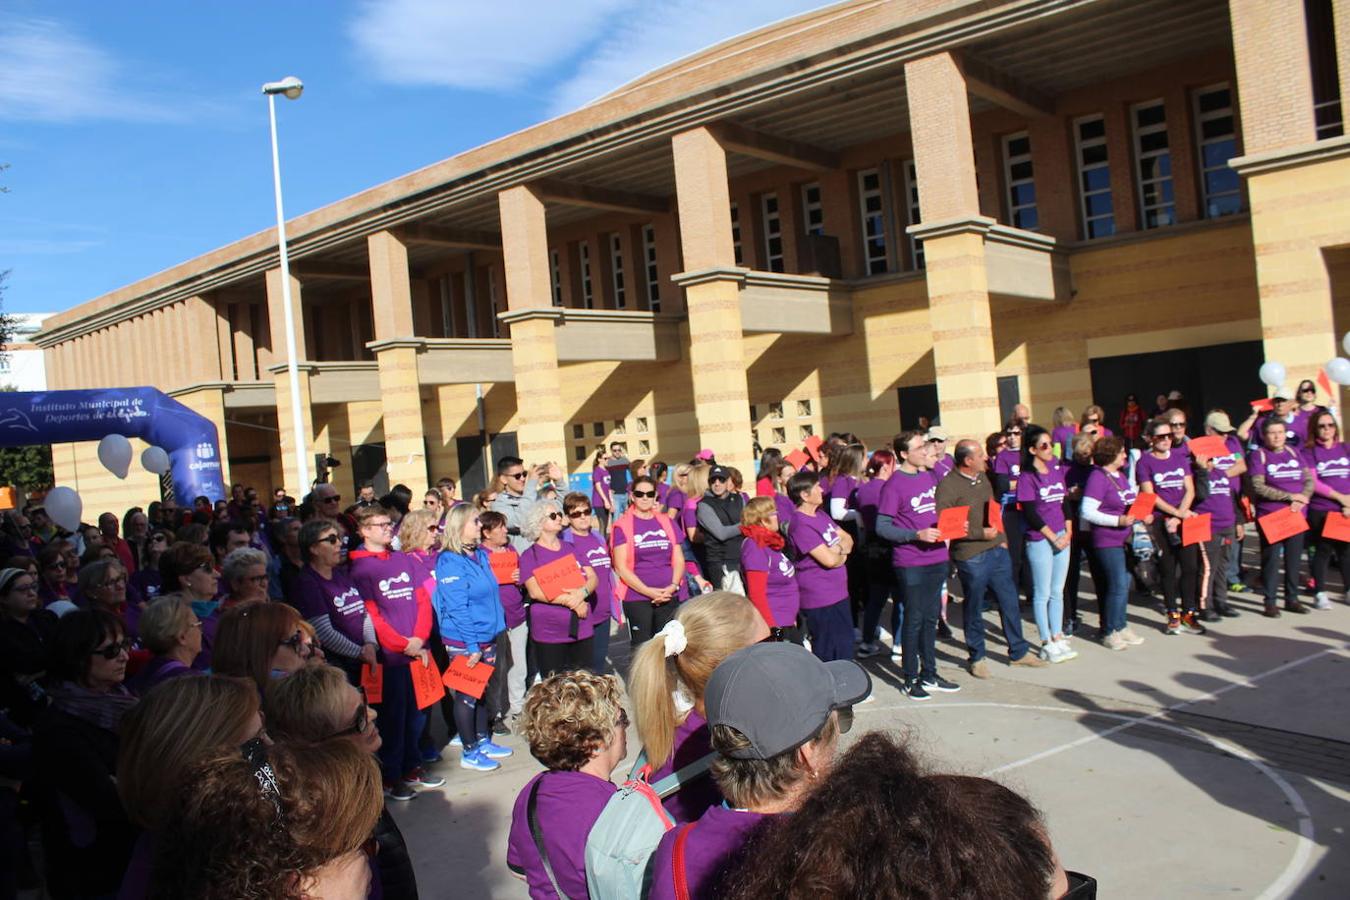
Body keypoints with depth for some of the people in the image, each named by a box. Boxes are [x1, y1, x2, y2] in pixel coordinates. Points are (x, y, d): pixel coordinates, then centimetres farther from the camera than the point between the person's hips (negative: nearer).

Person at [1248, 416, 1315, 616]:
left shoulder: (1294, 452, 10)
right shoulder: (1258, 455, -5)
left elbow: (1309, 480, 8)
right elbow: (1258, 487, -13)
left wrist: (1302, 499, -11)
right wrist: (1290, 496, -15)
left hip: (1296, 515, 5)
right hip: (1270, 516, -5)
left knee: (1294, 558, 10)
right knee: (1271, 559, -2)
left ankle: (1292, 599, 21)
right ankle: (1270, 602, 5)